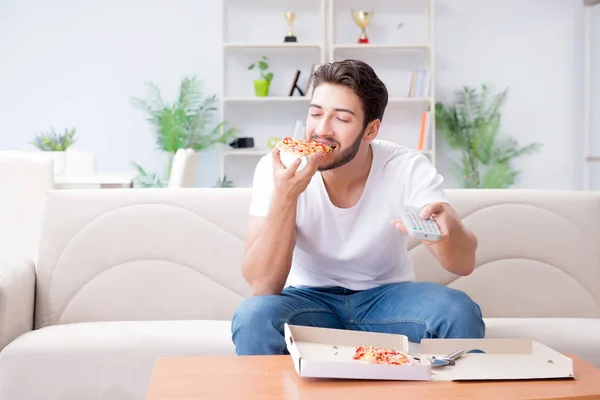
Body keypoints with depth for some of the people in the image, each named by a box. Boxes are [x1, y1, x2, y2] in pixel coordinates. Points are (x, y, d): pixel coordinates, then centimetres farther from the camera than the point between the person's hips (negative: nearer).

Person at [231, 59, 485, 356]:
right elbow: (262, 285, -23)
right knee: (253, 315, -33)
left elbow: (464, 265, -23)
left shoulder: (409, 169, -16)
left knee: (460, 313, -29)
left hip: (387, 296, 1)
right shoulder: (276, 171, -17)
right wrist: (283, 197, -36)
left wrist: (447, 227, -47)